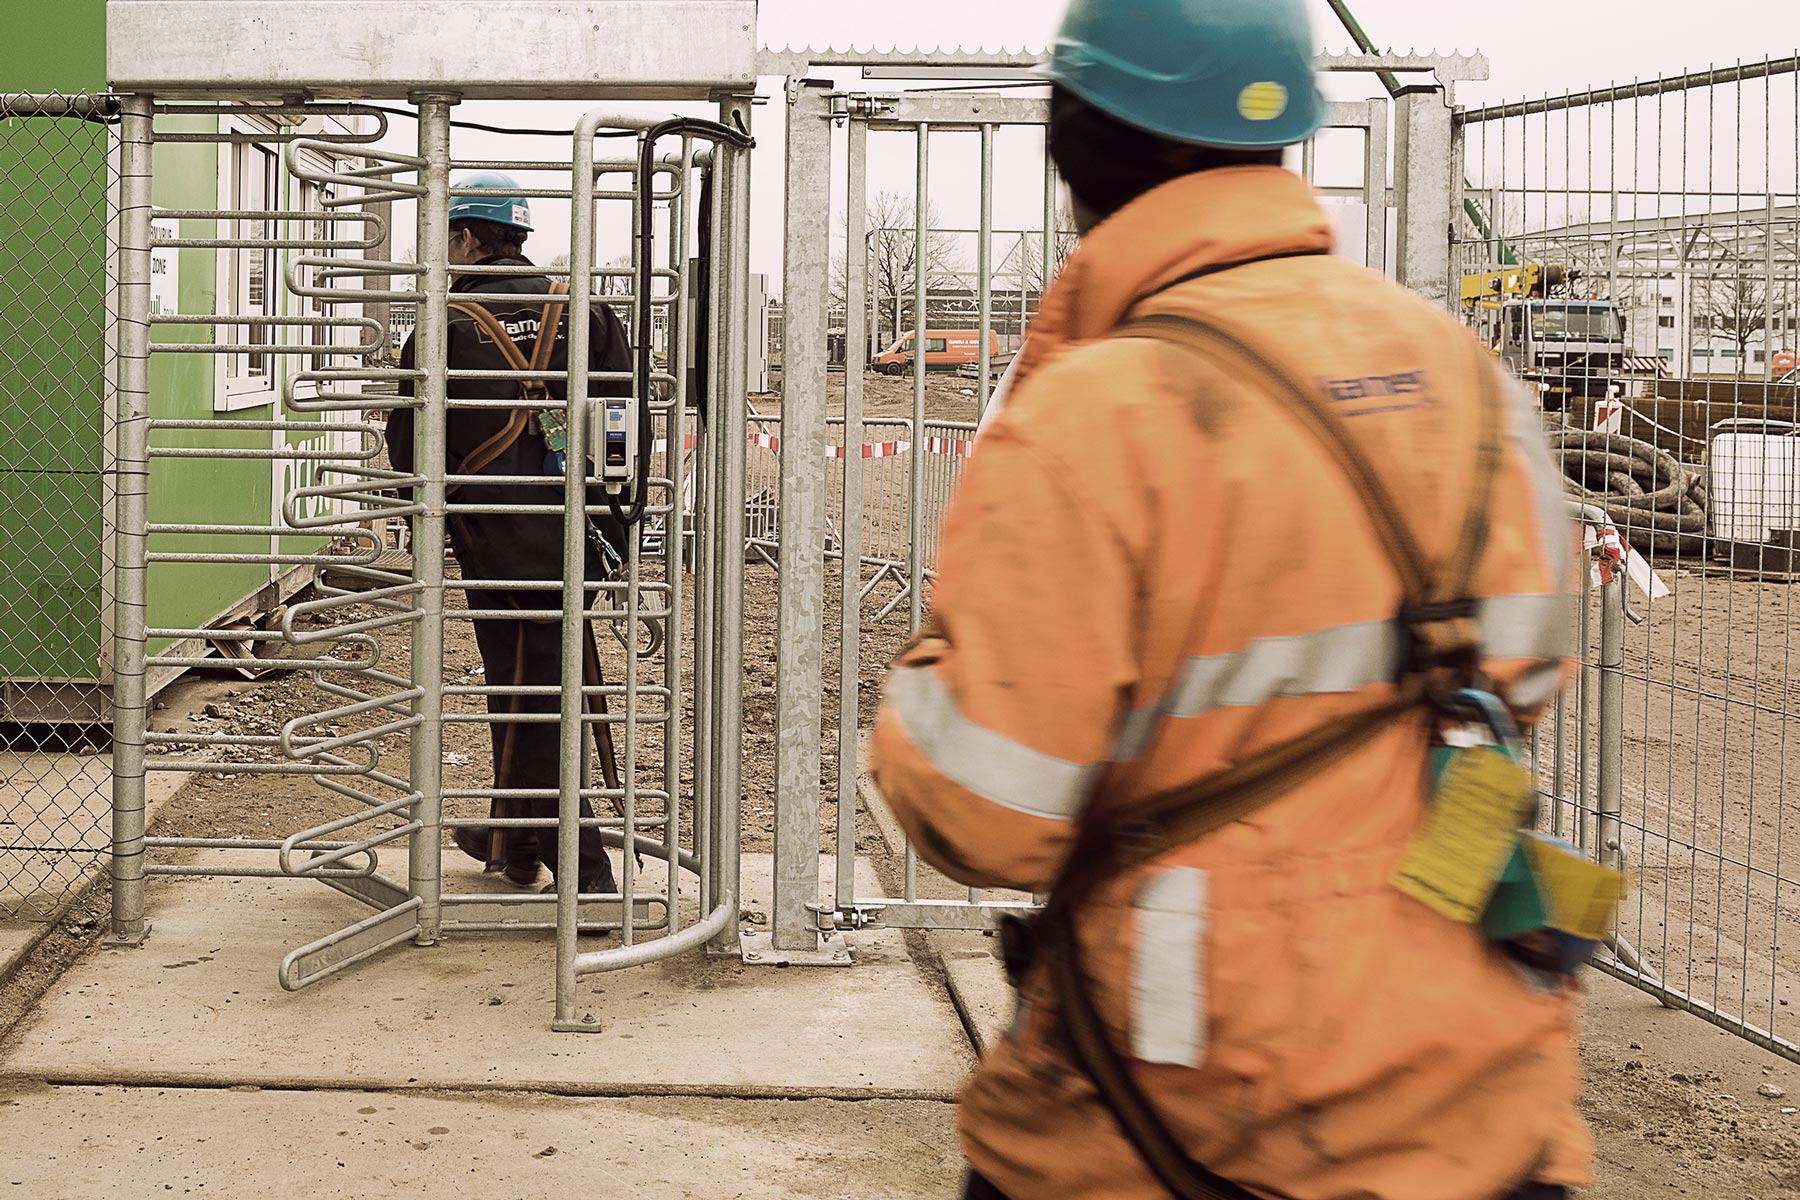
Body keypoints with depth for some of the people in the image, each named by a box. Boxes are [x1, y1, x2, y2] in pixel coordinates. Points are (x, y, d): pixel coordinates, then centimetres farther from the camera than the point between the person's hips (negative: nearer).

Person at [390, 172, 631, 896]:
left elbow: (408, 437, 2)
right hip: (575, 537, 5)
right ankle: (515, 843, 35)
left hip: (497, 541, -5)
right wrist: (612, 521, 13)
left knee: (529, 705, 1)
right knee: (535, 687, 20)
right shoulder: (582, 311, 6)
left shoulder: (450, 324, -5)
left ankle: (586, 875, -2)